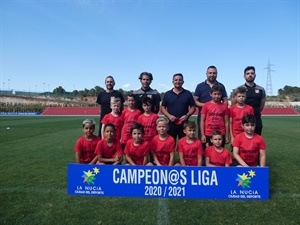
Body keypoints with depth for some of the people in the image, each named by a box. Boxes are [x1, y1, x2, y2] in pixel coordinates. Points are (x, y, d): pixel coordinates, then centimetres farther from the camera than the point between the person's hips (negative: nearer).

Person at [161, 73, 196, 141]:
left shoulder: (188, 93, 6)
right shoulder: (167, 94, 6)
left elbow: (193, 107, 8)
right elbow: (162, 107, 7)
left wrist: (187, 115, -10)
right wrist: (169, 116, -10)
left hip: (184, 123, 0)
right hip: (171, 123, 0)